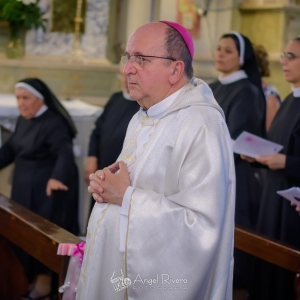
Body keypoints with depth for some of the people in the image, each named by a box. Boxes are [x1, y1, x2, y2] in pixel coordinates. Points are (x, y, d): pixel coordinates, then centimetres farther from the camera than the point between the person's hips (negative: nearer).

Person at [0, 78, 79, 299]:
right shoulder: (24, 120, 5)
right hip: (26, 186, 9)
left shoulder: (53, 124, -22)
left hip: (47, 188, -9)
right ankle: (27, 274, 32)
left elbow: (65, 153, -33)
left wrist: (56, 177, -50)